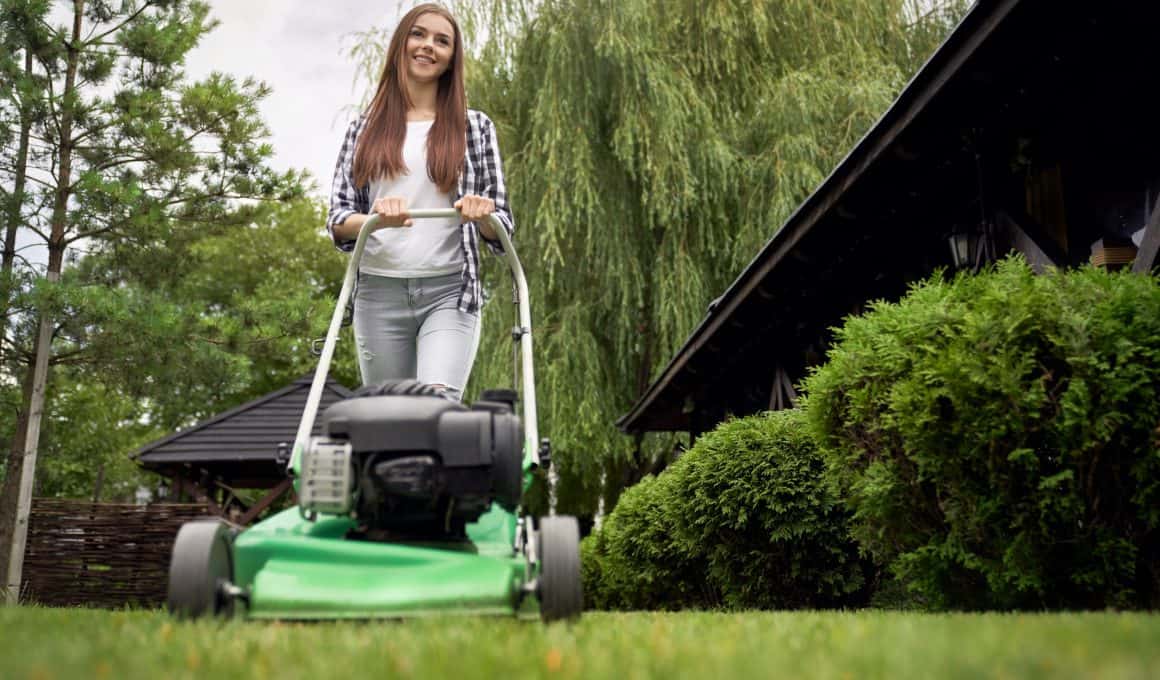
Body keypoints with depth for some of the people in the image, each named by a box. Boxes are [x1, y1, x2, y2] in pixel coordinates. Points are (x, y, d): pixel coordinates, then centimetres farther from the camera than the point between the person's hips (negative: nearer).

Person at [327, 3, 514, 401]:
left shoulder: (475, 126, 8)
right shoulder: (364, 129, 10)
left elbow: (501, 227, 7)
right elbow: (337, 220, 5)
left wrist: (483, 215, -17)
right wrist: (375, 219, -17)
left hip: (450, 292, -2)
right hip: (379, 293, 2)